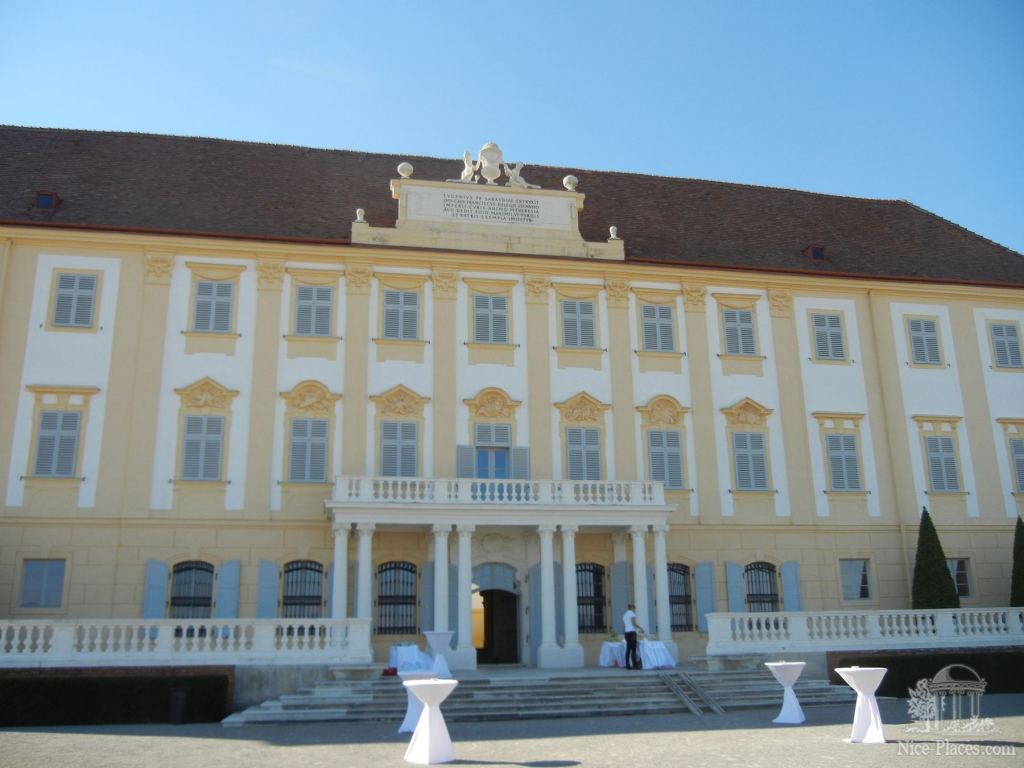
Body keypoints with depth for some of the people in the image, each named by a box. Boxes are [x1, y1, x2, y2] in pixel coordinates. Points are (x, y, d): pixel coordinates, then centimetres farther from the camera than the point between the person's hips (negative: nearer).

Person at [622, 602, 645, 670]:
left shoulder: (624, 615, 18)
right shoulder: (632, 613, -3)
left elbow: (624, 625, 15)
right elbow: (634, 623, -14)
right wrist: (641, 628, -2)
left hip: (626, 633, 7)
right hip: (632, 632, -7)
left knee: (628, 649, 7)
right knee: (633, 649, -7)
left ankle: (628, 665, 3)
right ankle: (635, 665, -9)